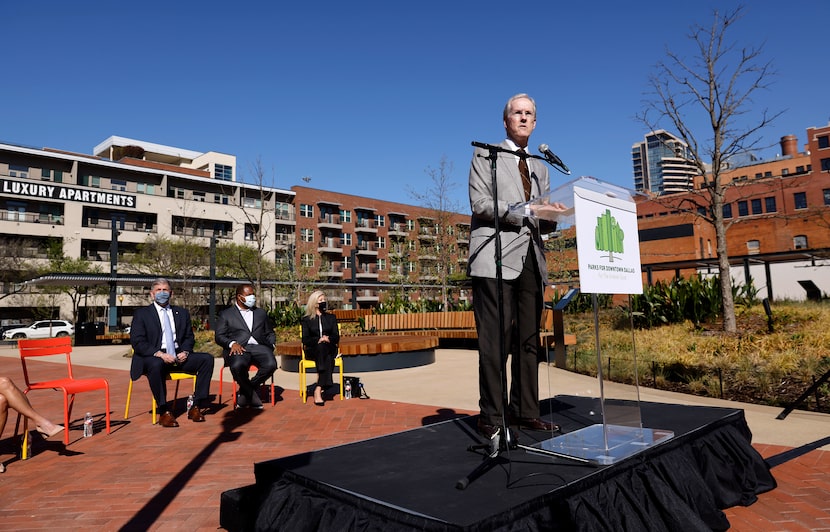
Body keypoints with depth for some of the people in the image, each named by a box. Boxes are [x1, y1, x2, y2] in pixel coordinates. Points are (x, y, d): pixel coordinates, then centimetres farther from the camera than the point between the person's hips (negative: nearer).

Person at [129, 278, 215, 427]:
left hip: (179, 355, 4)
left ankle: (196, 406, -14)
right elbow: (137, 342, -5)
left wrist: (185, 352, -6)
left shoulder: (182, 313, 17)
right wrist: (159, 354, -20)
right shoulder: (142, 314, 5)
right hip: (153, 357, -4)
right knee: (156, 365, -39)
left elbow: (189, 337, 17)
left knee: (207, 359, -17)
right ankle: (164, 412, -26)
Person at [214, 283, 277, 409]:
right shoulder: (226, 314, 16)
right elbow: (219, 336, 6)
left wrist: (272, 344, 4)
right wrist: (232, 343, -14)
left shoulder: (261, 313, 27)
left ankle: (244, 392, -7)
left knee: (271, 364, -30)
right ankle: (253, 396, -10)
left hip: (259, 347, 3)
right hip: (238, 349, -3)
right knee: (237, 366, -38)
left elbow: (270, 333, 26)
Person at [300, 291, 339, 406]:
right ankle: (325, 384, -44)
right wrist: (318, 340, -17)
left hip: (329, 350, 1)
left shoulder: (331, 318, 20)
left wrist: (328, 339, -13)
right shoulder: (306, 320, 13)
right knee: (321, 347, -36)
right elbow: (305, 340, 1)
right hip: (313, 350, -1)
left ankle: (318, 390, -42)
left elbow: (336, 337, 10)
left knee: (323, 347, -35)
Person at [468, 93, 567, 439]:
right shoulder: (486, 155, 9)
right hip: (495, 259, -6)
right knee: (495, 342, -8)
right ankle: (491, 418, -1)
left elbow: (542, 221, 22)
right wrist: (526, 212, -15)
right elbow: (480, 203, -6)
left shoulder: (540, 168, 25)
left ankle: (524, 412, 13)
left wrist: (555, 216, -1)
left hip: (530, 260, 6)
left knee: (528, 342, 5)